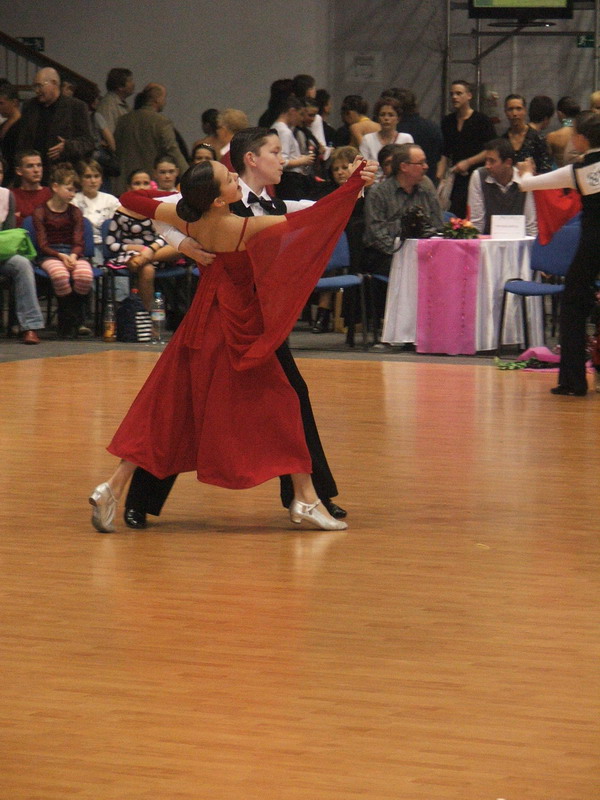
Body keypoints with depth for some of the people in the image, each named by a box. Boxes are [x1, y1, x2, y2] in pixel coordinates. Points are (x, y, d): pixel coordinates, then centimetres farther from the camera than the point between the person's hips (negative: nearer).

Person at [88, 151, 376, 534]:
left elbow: (130, 200, 8)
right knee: (278, 406, 6)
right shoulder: (245, 228, -21)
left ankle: (113, 487, 0)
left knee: (167, 409, 8)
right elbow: (308, 219, -20)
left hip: (201, 327, 5)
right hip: (240, 331, -5)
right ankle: (305, 498, 5)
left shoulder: (188, 222, -5)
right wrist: (354, 186, -14)